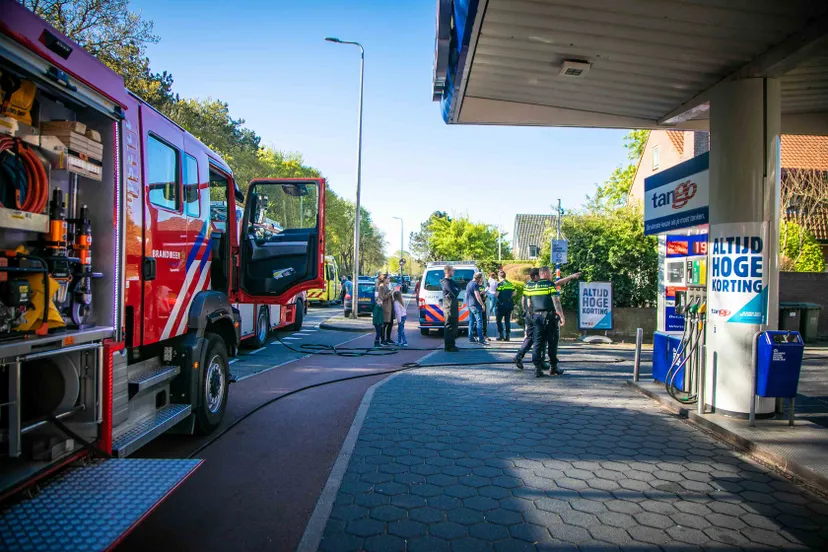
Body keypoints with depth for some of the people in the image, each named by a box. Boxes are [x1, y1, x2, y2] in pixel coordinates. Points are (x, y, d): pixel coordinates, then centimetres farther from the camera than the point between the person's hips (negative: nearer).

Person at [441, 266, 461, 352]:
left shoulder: (450, 281, 16)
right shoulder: (446, 282, -17)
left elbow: (458, 287, 14)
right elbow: (455, 293, -23)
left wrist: (457, 290, -7)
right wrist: (457, 290, -3)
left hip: (453, 307, 10)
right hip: (449, 308, -10)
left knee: (453, 326, 16)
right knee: (449, 327, -6)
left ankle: (451, 345, 24)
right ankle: (448, 347, -1)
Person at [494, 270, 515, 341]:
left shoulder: (500, 284, -11)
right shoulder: (510, 284, 9)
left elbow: (496, 294, -16)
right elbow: (513, 293, 14)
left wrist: (494, 294, 6)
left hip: (501, 304, -6)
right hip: (509, 304, 6)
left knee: (499, 320, 5)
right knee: (507, 321, 10)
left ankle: (501, 335, 1)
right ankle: (507, 336, 9)